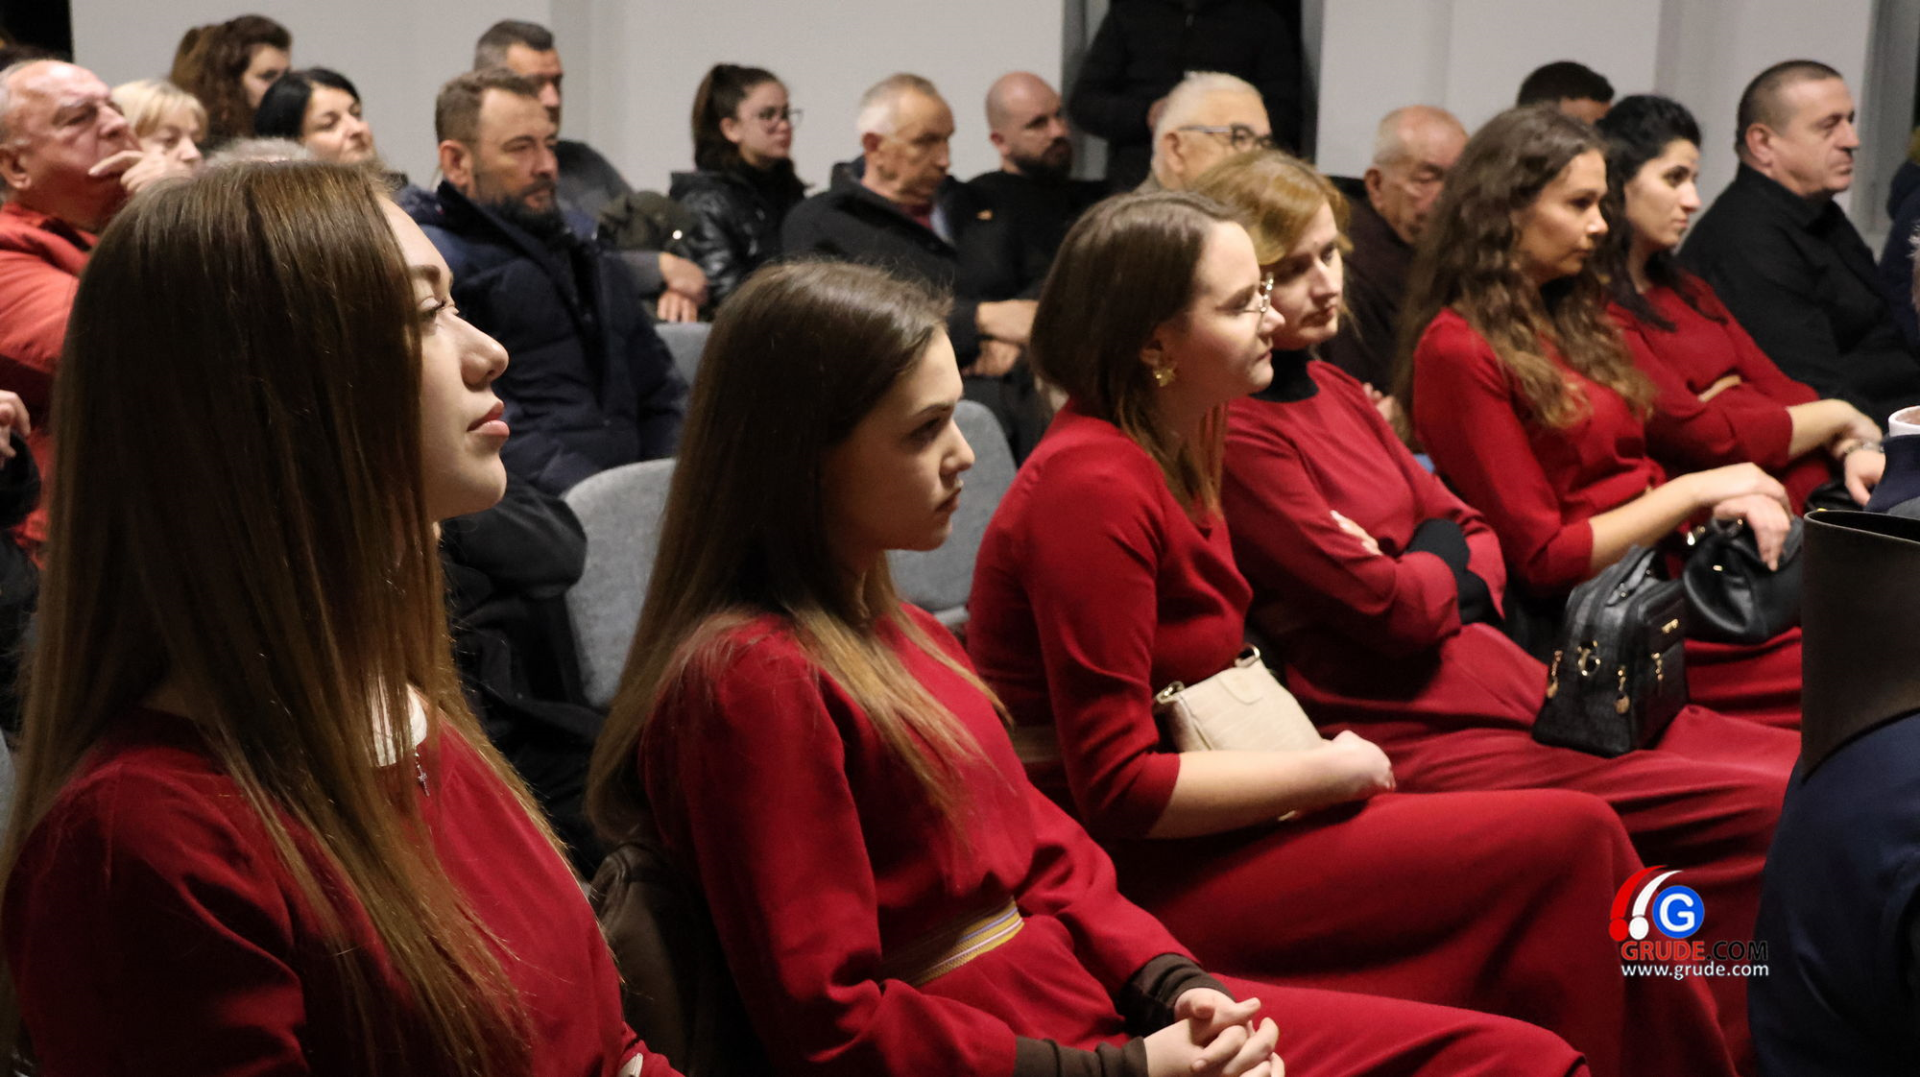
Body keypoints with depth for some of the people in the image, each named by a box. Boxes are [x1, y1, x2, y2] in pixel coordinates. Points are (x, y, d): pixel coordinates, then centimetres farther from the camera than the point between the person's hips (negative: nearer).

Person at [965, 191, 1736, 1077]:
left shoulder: (1171, 454, 9)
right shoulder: (1093, 487, -20)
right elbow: (1118, 784, -21)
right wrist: (1325, 772, -13)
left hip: (1187, 833, 9)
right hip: (1143, 875, -9)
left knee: (1571, 839, -2)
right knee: (1569, 840, -12)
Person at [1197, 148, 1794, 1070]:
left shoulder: (1332, 390, 16)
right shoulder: (1235, 433, -13)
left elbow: (1479, 541, 15)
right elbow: (1388, 608, -16)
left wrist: (1431, 574, -7)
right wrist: (1446, 558, 5)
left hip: (1480, 669, 9)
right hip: (1412, 733, -9)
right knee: (1778, 809, -15)